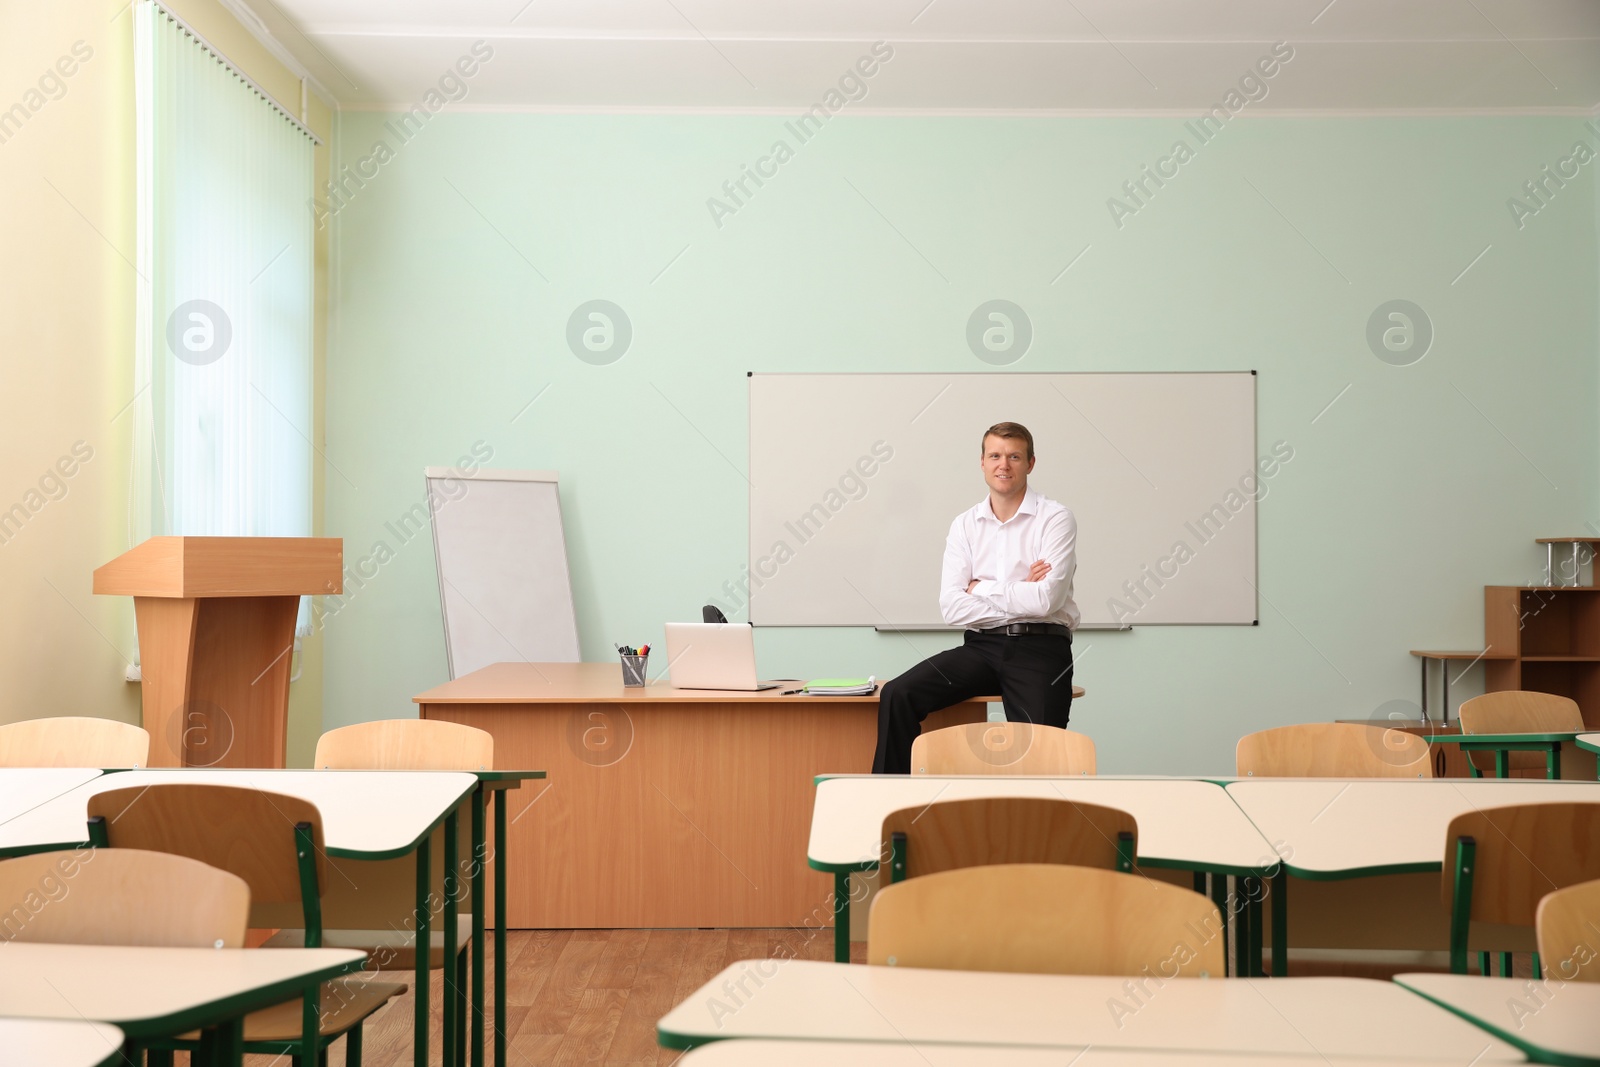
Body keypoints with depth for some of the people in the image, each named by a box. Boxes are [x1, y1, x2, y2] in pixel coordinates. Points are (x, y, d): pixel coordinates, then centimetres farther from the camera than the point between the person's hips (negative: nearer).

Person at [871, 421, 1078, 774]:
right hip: (981, 646, 3)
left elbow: (1046, 599, -13)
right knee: (897, 695, -16)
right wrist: (1018, 598, -8)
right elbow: (951, 606, -1)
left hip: (1039, 650, -3)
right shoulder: (964, 525, 10)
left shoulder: (1055, 519, 0)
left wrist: (982, 589, -2)